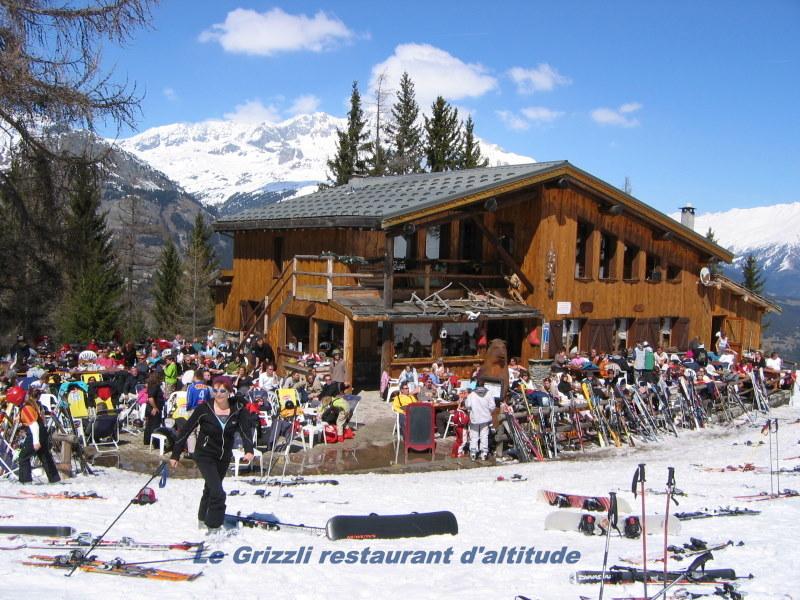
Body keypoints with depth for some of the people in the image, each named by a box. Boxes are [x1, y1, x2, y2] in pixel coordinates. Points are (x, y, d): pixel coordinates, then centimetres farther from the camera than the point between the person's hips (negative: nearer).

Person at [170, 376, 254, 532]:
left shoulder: (238, 411, -9)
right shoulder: (204, 409, -15)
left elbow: (246, 431, -15)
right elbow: (186, 430, -10)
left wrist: (249, 450, -33)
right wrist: (175, 454, -9)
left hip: (224, 457, 4)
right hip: (205, 455, -4)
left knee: (210, 489, 23)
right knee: (217, 492, -18)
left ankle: (203, 519, 44)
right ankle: (213, 527, -7)